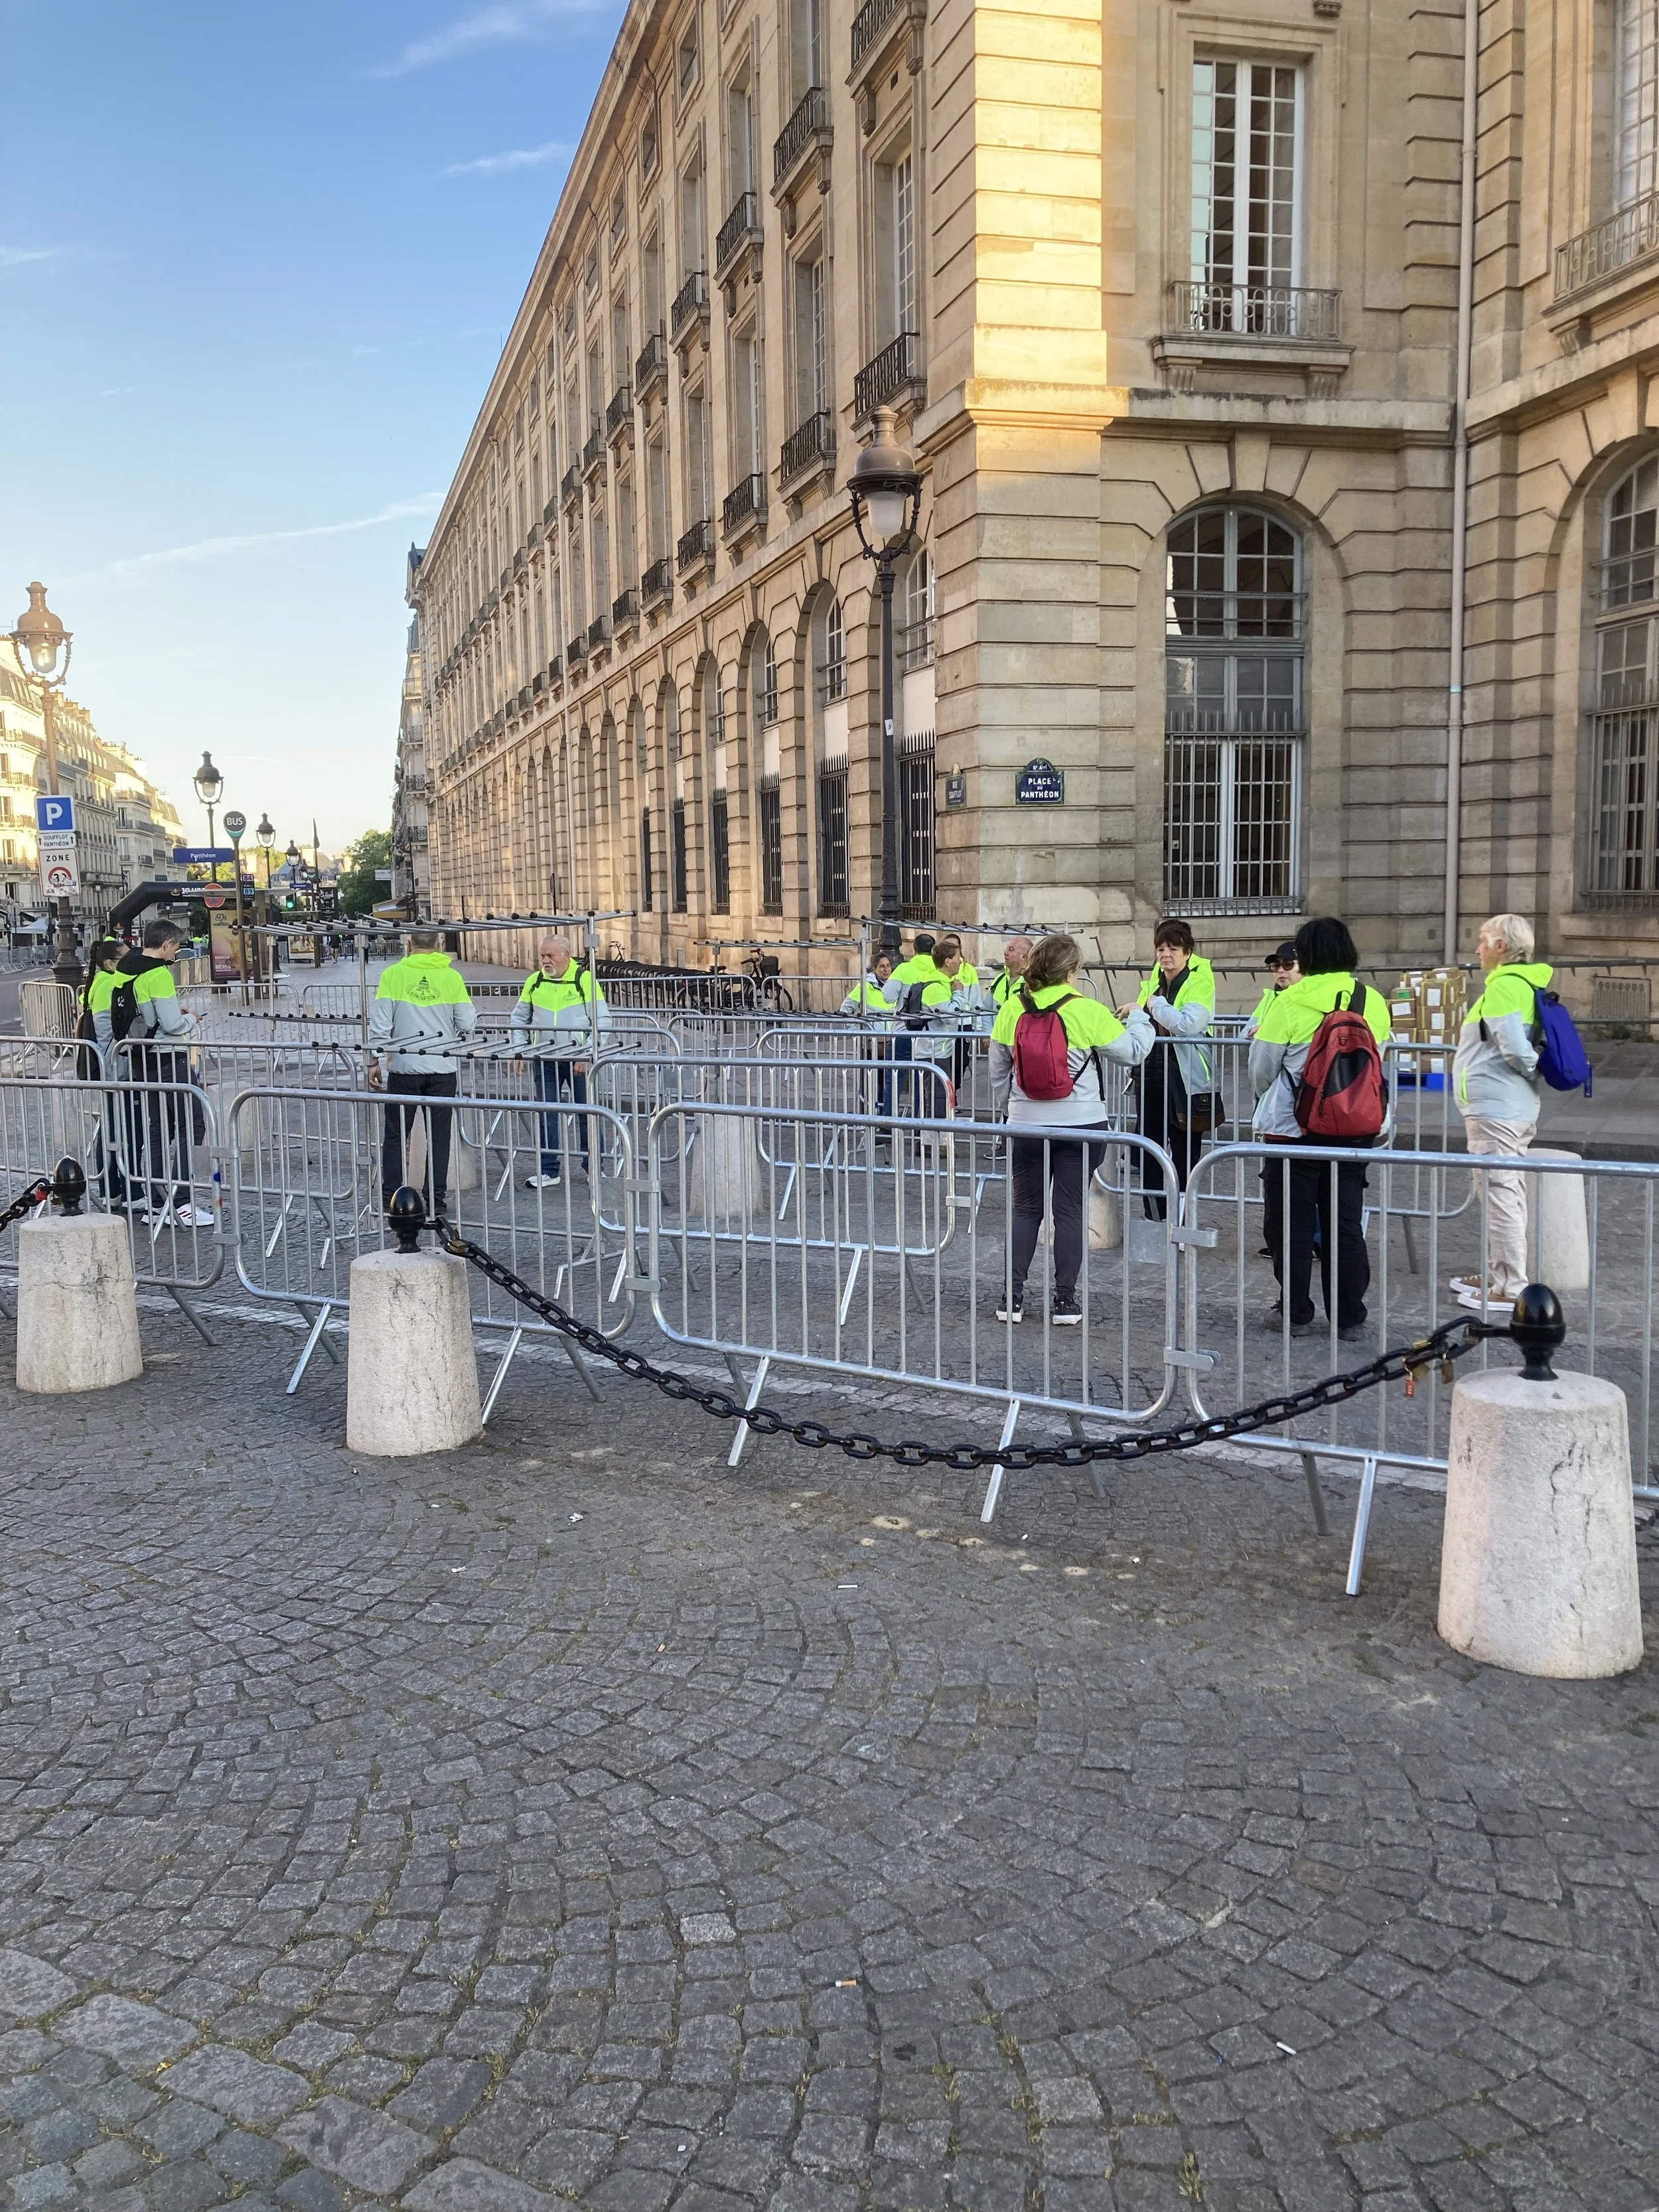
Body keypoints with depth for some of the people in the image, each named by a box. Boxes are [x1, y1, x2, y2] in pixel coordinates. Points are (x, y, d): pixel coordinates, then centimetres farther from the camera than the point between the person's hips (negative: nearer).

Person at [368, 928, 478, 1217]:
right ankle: (436, 1199, 8)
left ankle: (391, 1197, 11)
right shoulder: (451, 977, -1)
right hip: (442, 1068, 1)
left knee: (397, 1135, 10)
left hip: (403, 1068, 0)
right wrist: (473, 1013, 22)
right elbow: (467, 1025, 0)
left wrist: (375, 1061, 3)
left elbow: (380, 1022, -4)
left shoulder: (392, 974, -3)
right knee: (439, 1135, 8)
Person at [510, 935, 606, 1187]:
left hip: (579, 1060, -3)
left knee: (587, 1113, 5)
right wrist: (519, 1051, 4)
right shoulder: (534, 982, 7)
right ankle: (548, 1171, 10)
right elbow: (519, 1019, 16)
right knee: (546, 1115, 3)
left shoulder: (585, 979, -5)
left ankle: (592, 1166, 18)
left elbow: (601, 1021, -7)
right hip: (544, 1060, 3)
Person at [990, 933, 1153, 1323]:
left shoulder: (1011, 1010, -4)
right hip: (1081, 1126, -2)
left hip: (1026, 1126, 2)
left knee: (1025, 1208, 11)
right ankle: (1064, 1300, 9)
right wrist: (1137, 1018, 15)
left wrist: (1006, 1107, 22)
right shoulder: (1088, 1012, -14)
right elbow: (1133, 1053, -4)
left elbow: (997, 1071, 6)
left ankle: (1012, 1297, 10)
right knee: (1070, 1210, 5)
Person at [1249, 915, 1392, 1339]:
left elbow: (1262, 1070, -3)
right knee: (1345, 1224, 10)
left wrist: (1267, 1097, 19)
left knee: (1294, 1224, 7)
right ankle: (1350, 1317, 14)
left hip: (1293, 1130, -3)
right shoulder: (1373, 1002, -1)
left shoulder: (1290, 1002, -11)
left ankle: (1295, 1313, 13)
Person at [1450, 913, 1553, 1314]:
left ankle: (1510, 1290, -3)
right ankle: (1498, 1275, 27)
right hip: (1517, 1108, 10)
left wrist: (1533, 1071, -8)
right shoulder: (1527, 984, 14)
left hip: (1494, 1109, -10)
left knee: (1501, 1194, -6)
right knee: (1506, 1193, 16)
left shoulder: (1503, 986, -17)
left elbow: (1515, 1048, -24)